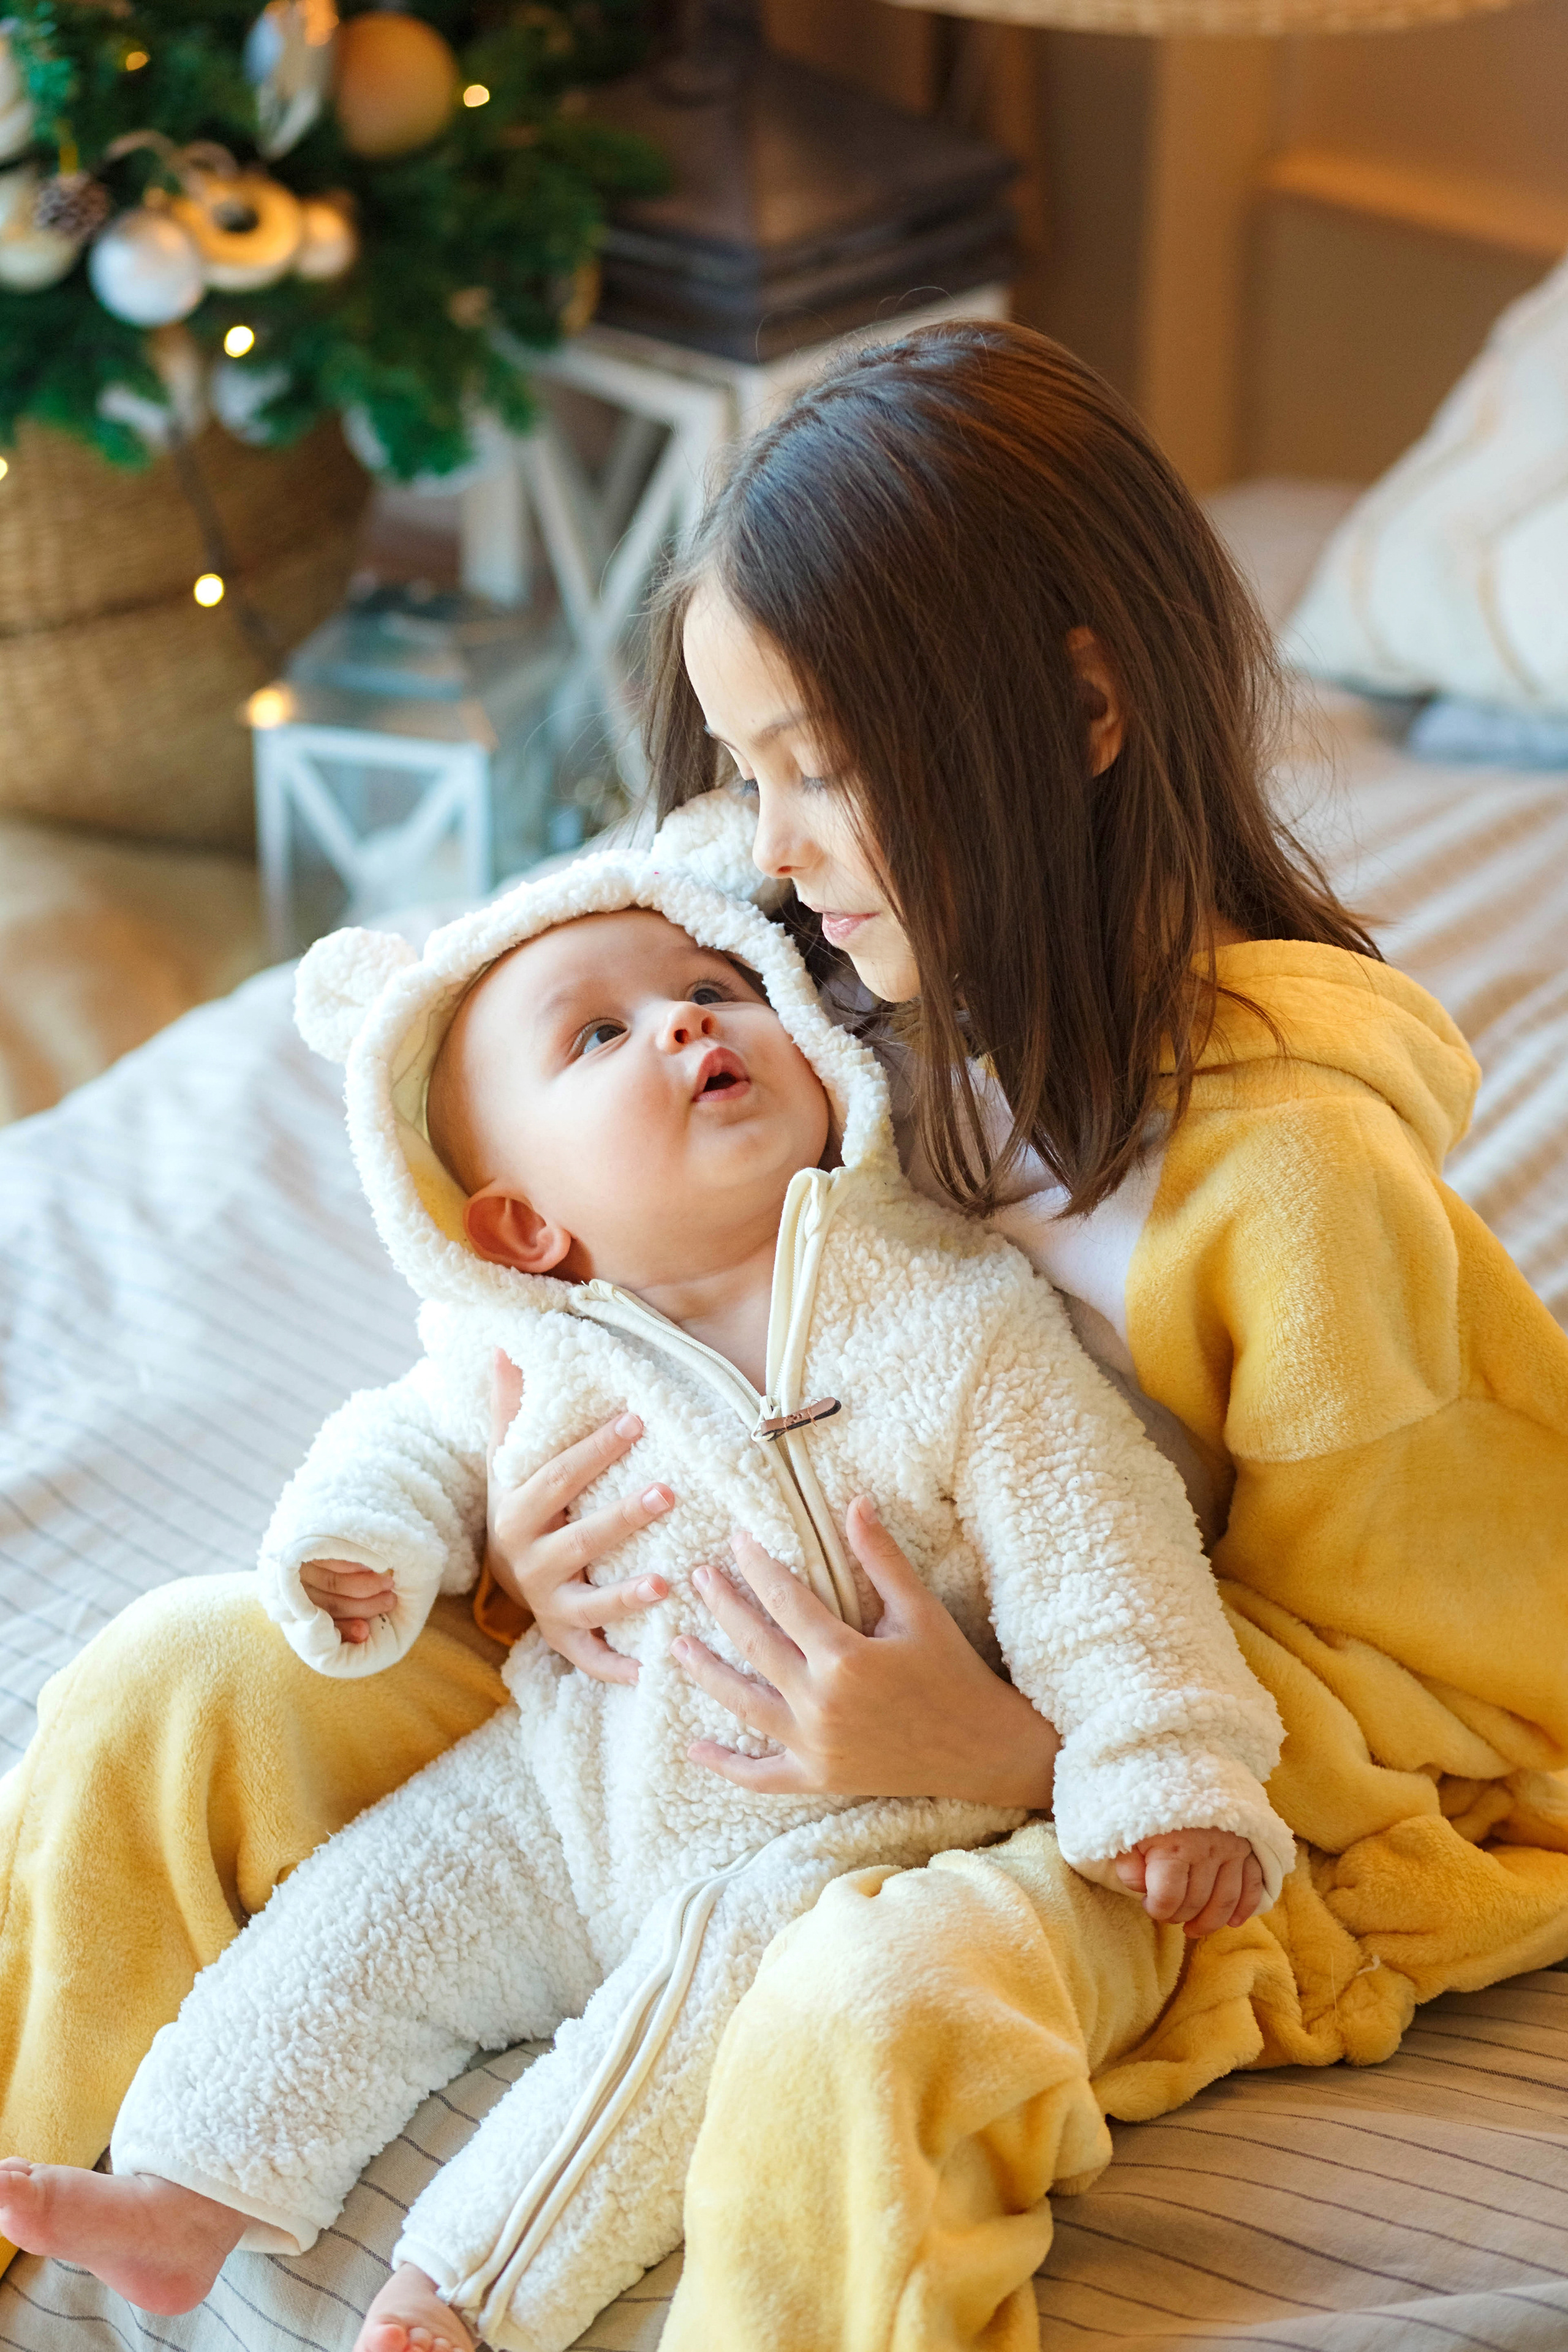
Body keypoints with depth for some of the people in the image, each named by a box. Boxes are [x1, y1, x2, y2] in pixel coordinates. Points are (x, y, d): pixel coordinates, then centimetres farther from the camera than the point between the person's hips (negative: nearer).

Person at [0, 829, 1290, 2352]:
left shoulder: (956, 1319, -15)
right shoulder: (526, 1356, -4)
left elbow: (1094, 1562, -15)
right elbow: (414, 1440, 15)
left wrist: (1168, 1770, -23)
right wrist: (351, 1543, -6)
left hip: (840, 1826, -4)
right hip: (570, 1794, 5)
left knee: (723, 1971, -25)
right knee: (378, 1899, -1)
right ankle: (192, 2190, 10)